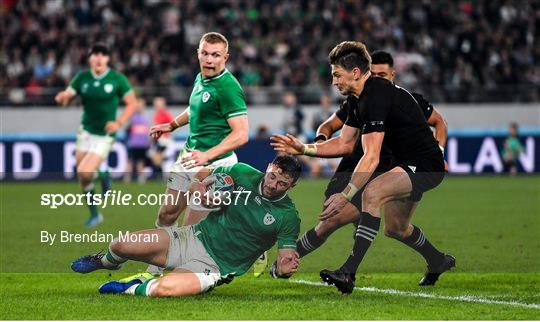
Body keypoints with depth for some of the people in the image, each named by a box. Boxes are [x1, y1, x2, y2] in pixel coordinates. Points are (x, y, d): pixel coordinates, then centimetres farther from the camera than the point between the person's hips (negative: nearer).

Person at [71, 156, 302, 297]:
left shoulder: (288, 217, -9)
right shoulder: (244, 173, 0)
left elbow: (285, 259, -5)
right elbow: (202, 174, 14)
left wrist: (284, 268, -29)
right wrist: (197, 186, -8)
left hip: (214, 266, -4)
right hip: (194, 238, 4)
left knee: (162, 289, -35)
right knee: (121, 245, -10)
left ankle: (132, 289, 0)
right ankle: (106, 261, 30)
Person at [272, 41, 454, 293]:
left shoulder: (376, 96, -25)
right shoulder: (358, 98, 6)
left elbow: (371, 157, -29)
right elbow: (345, 143, 14)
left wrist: (345, 196, -30)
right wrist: (303, 149, 4)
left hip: (425, 166, -11)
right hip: (407, 164, 11)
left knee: (372, 192, -32)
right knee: (396, 228, 23)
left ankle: (349, 272, -36)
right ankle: (438, 262, 50)